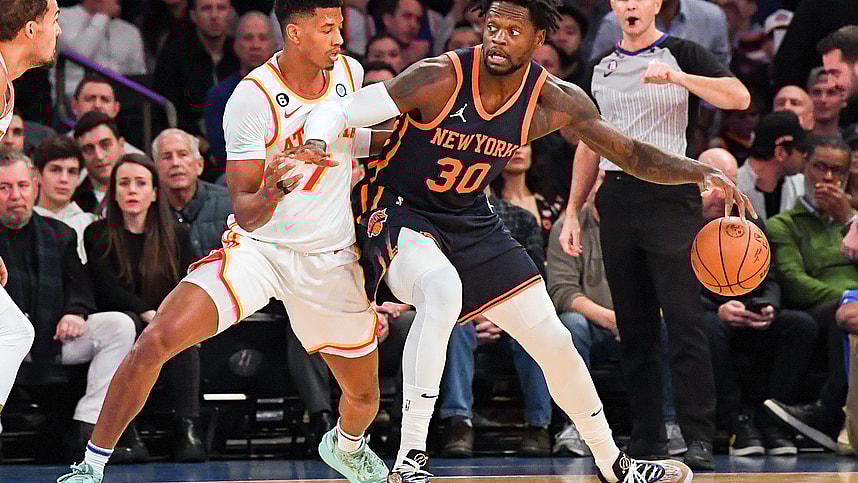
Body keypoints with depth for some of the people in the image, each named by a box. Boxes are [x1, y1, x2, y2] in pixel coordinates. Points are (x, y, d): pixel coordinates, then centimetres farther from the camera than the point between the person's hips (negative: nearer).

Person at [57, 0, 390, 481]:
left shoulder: (350, 73, -2)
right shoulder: (253, 98, -18)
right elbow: (246, 215, -18)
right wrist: (272, 193, -38)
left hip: (333, 258, 4)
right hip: (257, 246, -4)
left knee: (364, 396, 10)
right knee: (157, 340, -24)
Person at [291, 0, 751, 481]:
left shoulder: (555, 102, -11)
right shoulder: (439, 78, -25)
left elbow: (632, 154, 1)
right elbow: (339, 110, -22)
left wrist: (701, 171, -14)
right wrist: (316, 144, -45)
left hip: (471, 221, 5)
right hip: (398, 210, -5)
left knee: (554, 341, 7)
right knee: (444, 290, -38)